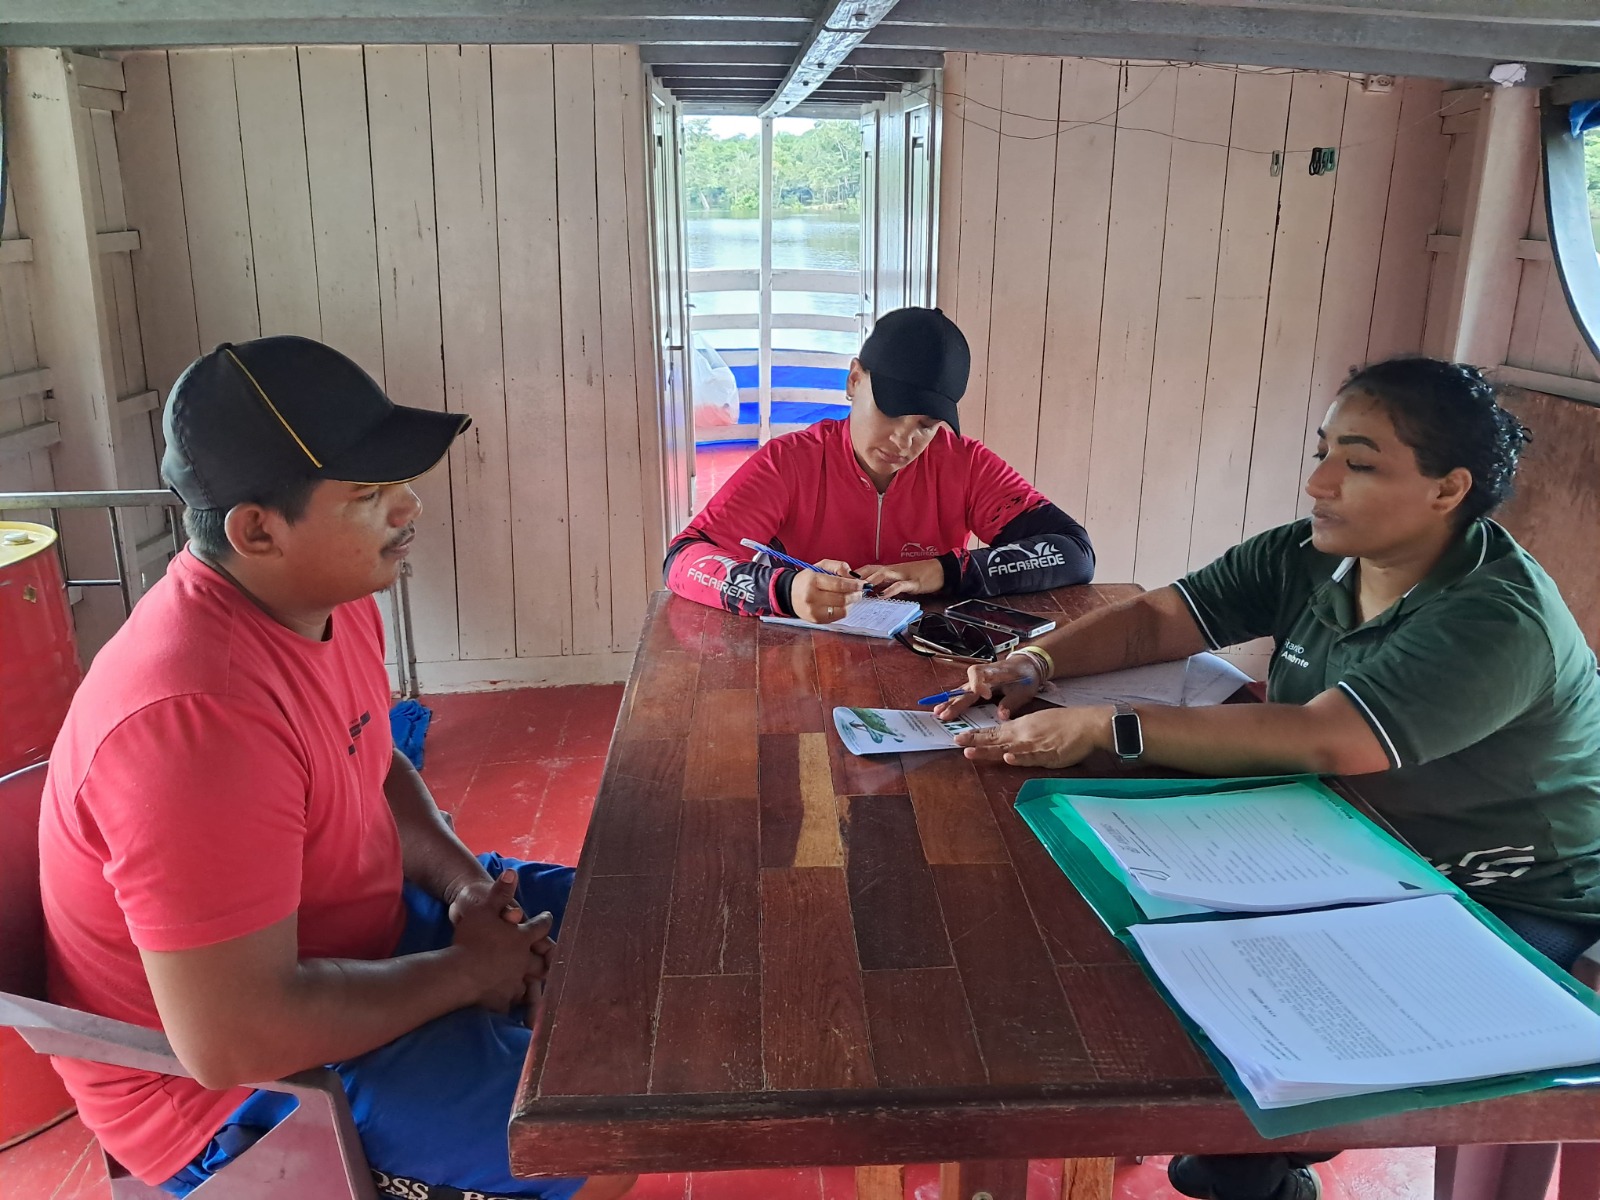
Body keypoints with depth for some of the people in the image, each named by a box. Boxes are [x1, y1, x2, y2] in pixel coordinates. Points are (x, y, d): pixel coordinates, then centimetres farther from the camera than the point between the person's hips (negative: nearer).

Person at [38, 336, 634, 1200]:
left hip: (361, 922, 9)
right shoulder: (197, 715, -35)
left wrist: (465, 883, -7)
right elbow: (233, 1040, -34)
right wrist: (467, 970, -21)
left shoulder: (328, 595, -6)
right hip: (232, 1092, -9)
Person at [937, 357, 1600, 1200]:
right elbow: (1154, 619, -2)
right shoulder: (1304, 559, -5)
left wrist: (1104, 728, -41)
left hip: (1513, 909, -7)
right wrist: (1037, 663, -21)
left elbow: (1322, 742, -38)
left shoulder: (1496, 621, -27)